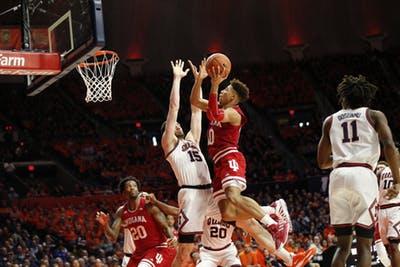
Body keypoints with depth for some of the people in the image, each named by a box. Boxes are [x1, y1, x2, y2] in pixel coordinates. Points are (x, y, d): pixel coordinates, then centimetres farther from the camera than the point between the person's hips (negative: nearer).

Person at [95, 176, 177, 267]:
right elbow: (112, 238, -3)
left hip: (159, 249, -7)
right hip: (140, 252, 7)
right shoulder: (121, 212, 1)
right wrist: (105, 225, -23)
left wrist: (172, 239, -38)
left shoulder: (149, 206, -14)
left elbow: (165, 227, -16)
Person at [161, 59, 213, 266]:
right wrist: (177, 78, 7)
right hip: (190, 194, -7)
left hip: (209, 192, 7)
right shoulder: (169, 143, 8)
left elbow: (196, 109, 27)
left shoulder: (191, 140, 26)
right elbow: (174, 107, 4)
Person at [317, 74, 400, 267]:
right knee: (364, 245, -1)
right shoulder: (375, 116, 14)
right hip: (363, 175, -3)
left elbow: (322, 162, 24)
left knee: (342, 245, 11)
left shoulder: (330, 121, 22)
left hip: (338, 177, 3)